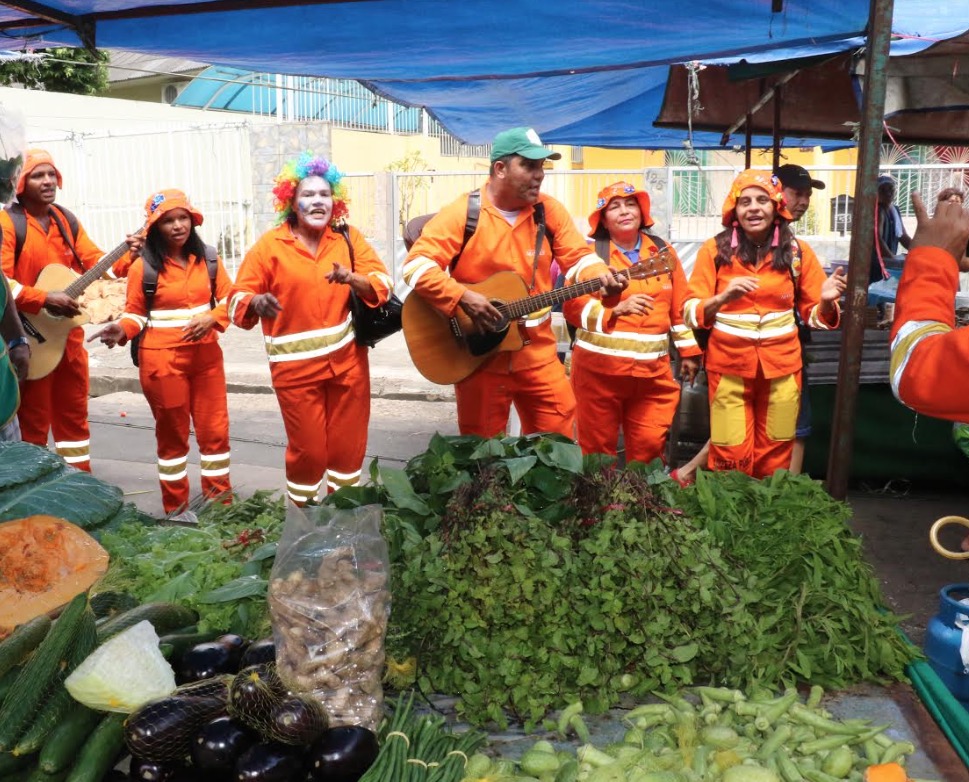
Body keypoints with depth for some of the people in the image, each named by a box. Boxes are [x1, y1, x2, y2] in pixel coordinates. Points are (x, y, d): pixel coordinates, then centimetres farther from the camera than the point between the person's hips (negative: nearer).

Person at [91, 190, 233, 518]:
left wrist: (212, 318, -12)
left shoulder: (207, 259, 4)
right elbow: (136, 313, -1)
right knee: (172, 434, 9)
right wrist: (121, 330, -21)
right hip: (162, 360, -3)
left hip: (206, 356, 3)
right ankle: (176, 509, 21)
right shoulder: (143, 267, -6)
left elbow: (229, 299, 6)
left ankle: (220, 502, 22)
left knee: (215, 430, 7)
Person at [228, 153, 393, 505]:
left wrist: (352, 279, -23)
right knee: (307, 448, 5)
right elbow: (238, 298, -5)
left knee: (349, 445, 12)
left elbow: (382, 284, -3)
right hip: (296, 365, -2)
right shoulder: (270, 245, -5)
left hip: (347, 359, 3)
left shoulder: (348, 237, 2)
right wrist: (257, 302, -28)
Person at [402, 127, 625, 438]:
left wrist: (601, 278, -20)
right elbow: (416, 265, -15)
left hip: (538, 353, 3)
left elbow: (579, 258, 1)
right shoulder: (462, 214, -9)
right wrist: (463, 297, -26)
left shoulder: (549, 211, 3)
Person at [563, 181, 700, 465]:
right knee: (598, 447, 5)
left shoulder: (663, 251, 11)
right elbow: (572, 306, -7)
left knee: (650, 446, 3)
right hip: (599, 368, -2)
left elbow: (680, 306, 14)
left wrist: (689, 351, 13)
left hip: (653, 370, 3)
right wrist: (616, 308, -19)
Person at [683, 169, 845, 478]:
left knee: (774, 460, 12)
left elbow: (815, 316, 8)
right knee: (730, 458, 2)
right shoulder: (715, 249, -3)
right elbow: (690, 313, -6)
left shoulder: (798, 253, 2)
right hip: (729, 368, -2)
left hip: (781, 368, 2)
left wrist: (826, 301, -14)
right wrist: (724, 297, -24)